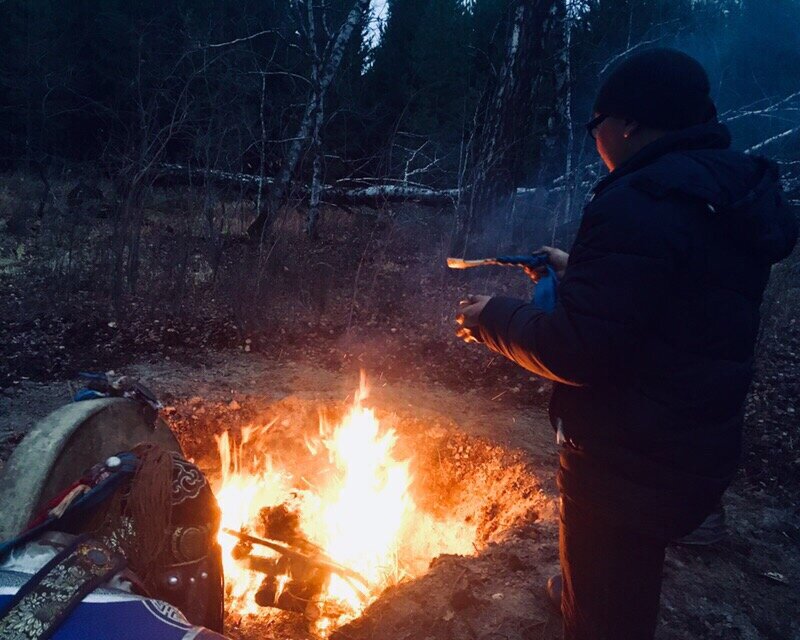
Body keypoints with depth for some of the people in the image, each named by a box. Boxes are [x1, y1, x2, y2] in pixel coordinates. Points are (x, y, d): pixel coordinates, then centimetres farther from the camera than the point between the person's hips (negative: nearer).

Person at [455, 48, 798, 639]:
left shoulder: (639, 203, -25)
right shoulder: (735, 198, 5)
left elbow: (577, 351, -28)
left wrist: (493, 319, -11)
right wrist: (579, 272, 20)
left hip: (629, 463, -9)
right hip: (701, 451, 9)